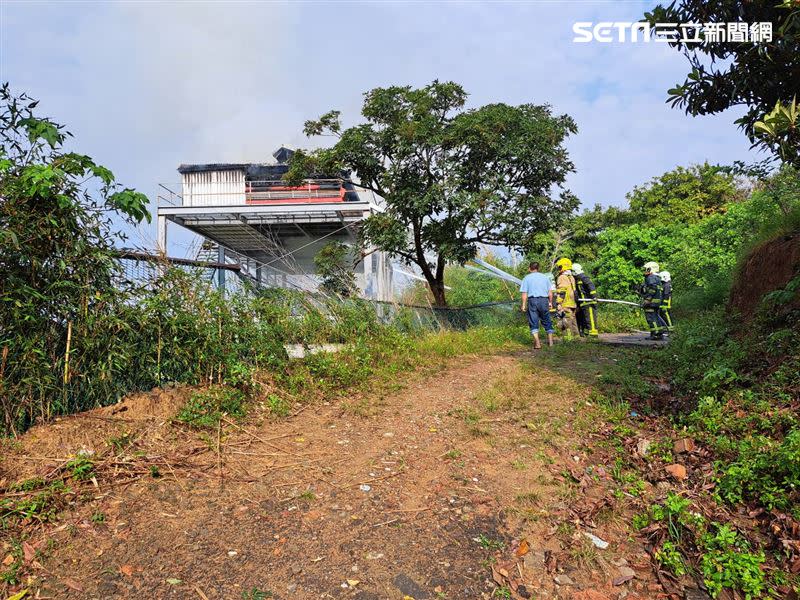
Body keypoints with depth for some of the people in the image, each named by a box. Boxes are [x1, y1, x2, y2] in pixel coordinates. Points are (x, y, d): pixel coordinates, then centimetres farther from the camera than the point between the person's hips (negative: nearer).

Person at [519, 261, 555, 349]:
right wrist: (550, 302, 18)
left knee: (533, 322, 1)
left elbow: (524, 293, -4)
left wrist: (524, 305, -1)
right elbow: (550, 291, 10)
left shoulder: (527, 278, 2)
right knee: (547, 321, 13)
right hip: (544, 300, 3)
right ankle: (550, 341, 19)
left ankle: (537, 343, -5)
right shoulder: (544, 277, 11)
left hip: (532, 300, -3)